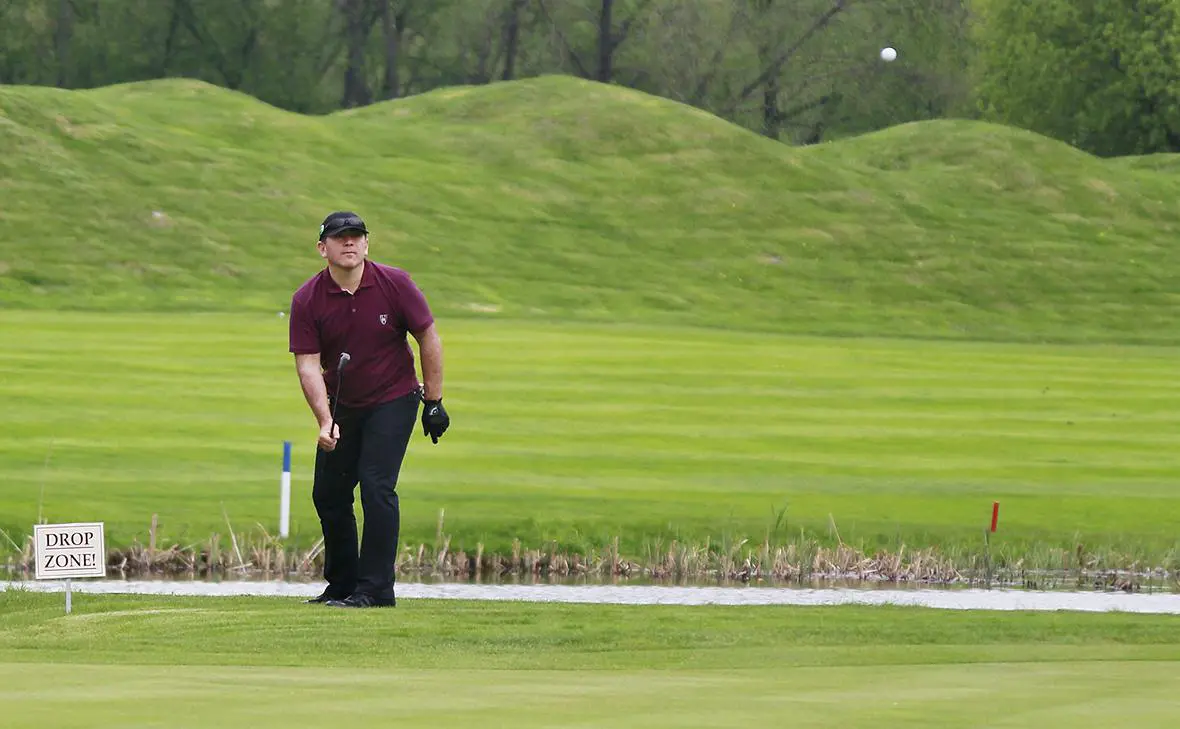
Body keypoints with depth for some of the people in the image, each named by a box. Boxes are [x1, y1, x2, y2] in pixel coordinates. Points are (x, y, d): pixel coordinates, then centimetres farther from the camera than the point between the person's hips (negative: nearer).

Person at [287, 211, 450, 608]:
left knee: (376, 488, -16)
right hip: (341, 407, 3)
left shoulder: (395, 284, -15)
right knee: (328, 495, 6)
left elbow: (429, 339, -5)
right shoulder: (307, 300, -12)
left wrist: (434, 403, -5)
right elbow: (308, 364, -15)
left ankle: (375, 589, -13)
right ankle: (342, 585, 23)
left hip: (393, 400, -3)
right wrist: (325, 421, -27)